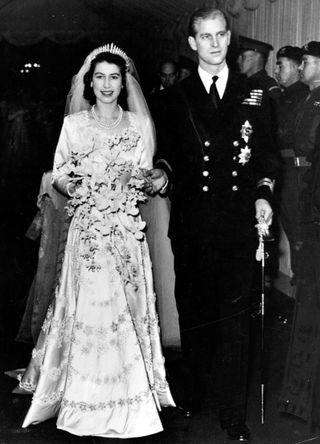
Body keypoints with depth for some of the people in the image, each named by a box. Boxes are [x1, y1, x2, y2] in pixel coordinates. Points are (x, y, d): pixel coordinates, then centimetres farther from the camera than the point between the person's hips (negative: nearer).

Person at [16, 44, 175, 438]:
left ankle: (130, 397, 17)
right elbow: (59, 175, 4)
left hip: (127, 229, 2)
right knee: (88, 306, -4)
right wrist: (71, 186, -15)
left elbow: (146, 176, 11)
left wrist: (155, 179, -10)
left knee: (127, 307, 3)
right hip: (87, 227, -1)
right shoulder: (74, 123, 4)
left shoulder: (139, 123, 9)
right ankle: (87, 401, 10)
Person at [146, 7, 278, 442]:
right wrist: (162, 174, -11)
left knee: (235, 317, 2)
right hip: (191, 223, 1)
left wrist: (262, 194, -5)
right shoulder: (175, 98, 6)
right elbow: (166, 153, 10)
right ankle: (191, 395, 30)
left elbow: (267, 153, 9)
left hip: (239, 222, 0)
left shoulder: (253, 94, 7)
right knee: (193, 312, 11)